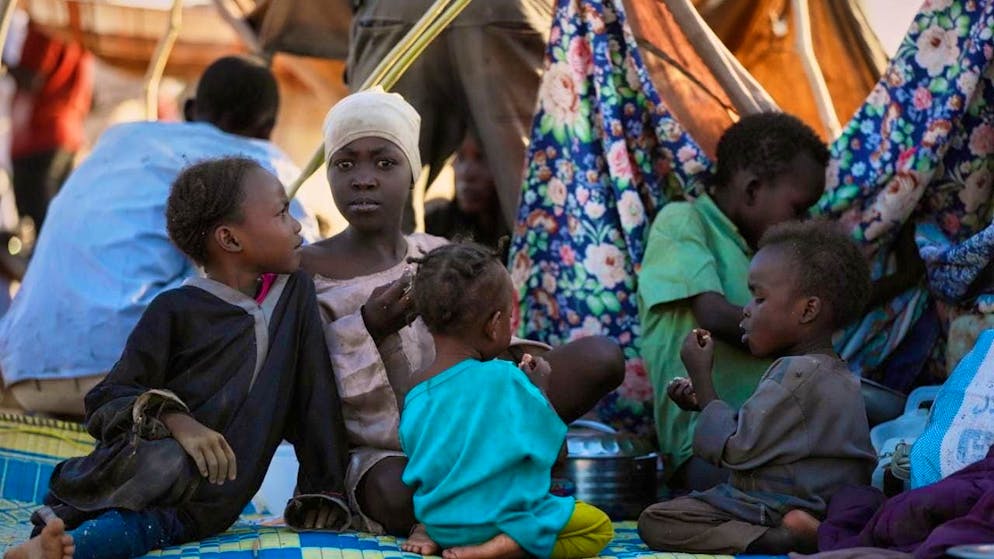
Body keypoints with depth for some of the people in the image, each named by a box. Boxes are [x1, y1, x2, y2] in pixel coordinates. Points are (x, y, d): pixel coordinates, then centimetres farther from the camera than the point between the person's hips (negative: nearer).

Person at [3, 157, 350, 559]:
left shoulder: (295, 292, 12)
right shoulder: (176, 309, -3)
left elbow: (314, 391, 15)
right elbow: (106, 400, -5)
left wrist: (322, 489, 11)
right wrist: (173, 420, -24)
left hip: (219, 491, 3)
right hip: (144, 461, -3)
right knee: (168, 465, -41)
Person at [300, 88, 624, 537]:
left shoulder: (441, 257, 8)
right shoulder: (307, 271, -6)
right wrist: (367, 329, -25)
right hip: (377, 456, -4)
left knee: (601, 356, -12)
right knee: (399, 494, -44)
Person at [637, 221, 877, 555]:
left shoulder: (796, 375, -18)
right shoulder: (837, 374, 15)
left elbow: (735, 449, -16)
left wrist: (701, 377, -7)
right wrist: (703, 402, 15)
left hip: (779, 511, -10)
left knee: (656, 521, -18)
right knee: (655, 518, 15)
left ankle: (774, 539, -31)